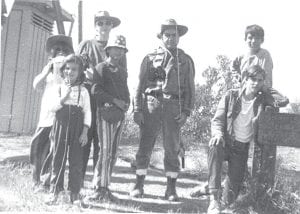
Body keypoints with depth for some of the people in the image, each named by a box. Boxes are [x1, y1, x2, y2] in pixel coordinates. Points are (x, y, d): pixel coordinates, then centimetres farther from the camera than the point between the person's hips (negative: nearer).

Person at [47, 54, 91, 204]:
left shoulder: (83, 91, 3)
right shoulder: (59, 88, 6)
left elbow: (87, 112, 1)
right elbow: (53, 107, -3)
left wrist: (85, 132, -6)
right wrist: (64, 98, -19)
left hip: (77, 129, -1)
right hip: (60, 126, 1)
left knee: (76, 160, 1)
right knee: (58, 158, 6)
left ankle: (74, 193, 11)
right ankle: (54, 191, 16)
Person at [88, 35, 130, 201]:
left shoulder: (123, 71, 20)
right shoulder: (101, 68, 0)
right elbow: (96, 90, -10)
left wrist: (127, 103, 5)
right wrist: (115, 100, -15)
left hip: (121, 114, 7)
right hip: (106, 112, -7)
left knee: (114, 153, 8)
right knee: (106, 151, -9)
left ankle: (105, 187, 16)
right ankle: (100, 189, -1)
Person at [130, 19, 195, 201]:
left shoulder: (186, 60, 11)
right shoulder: (150, 58, 10)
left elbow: (190, 88, 9)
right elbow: (140, 85, 8)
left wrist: (186, 111, -2)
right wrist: (137, 109, -1)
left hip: (174, 107, 0)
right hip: (151, 105, 0)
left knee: (172, 149, 4)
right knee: (145, 147, 1)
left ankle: (171, 189, 14)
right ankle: (139, 185, 12)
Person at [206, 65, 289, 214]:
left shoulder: (262, 99, 1)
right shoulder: (231, 95, -3)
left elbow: (283, 101, -15)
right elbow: (217, 120, -4)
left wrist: (265, 90, -2)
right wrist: (218, 134, -25)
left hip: (242, 148, 1)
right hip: (226, 142, -1)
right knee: (214, 147, -41)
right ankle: (213, 198, -36)